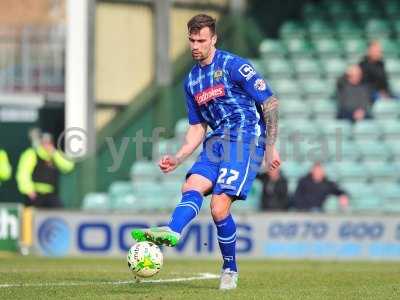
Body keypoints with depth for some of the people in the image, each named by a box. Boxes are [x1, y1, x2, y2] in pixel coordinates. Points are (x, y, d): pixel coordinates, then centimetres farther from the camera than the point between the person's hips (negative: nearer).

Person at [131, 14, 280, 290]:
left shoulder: (233, 65, -6)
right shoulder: (192, 80, 15)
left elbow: (270, 102, -6)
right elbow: (197, 128, 21)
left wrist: (271, 147, -10)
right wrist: (177, 159, 8)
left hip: (247, 140, -7)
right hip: (217, 141, 7)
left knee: (219, 207, -18)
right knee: (192, 186, -22)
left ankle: (230, 269, -2)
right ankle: (172, 232, -48)